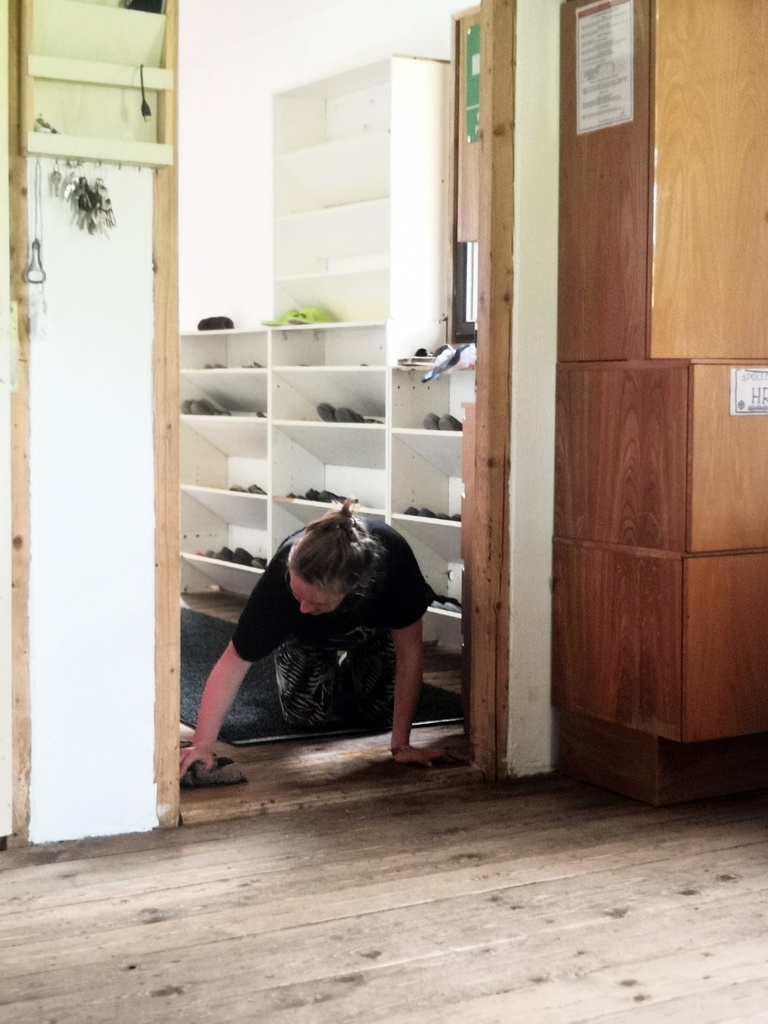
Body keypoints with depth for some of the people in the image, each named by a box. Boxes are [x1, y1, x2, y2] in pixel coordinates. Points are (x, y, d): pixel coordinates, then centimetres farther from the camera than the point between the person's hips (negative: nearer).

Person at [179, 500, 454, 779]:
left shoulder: (392, 557, -44)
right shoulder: (280, 578, -44)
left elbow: (410, 651, -32)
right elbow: (234, 662, -36)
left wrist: (401, 745, -29)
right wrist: (202, 744, -41)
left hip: (375, 628, 0)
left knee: (383, 713, -8)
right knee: (304, 714, -10)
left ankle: (351, 665, 26)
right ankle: (328, 667, 24)